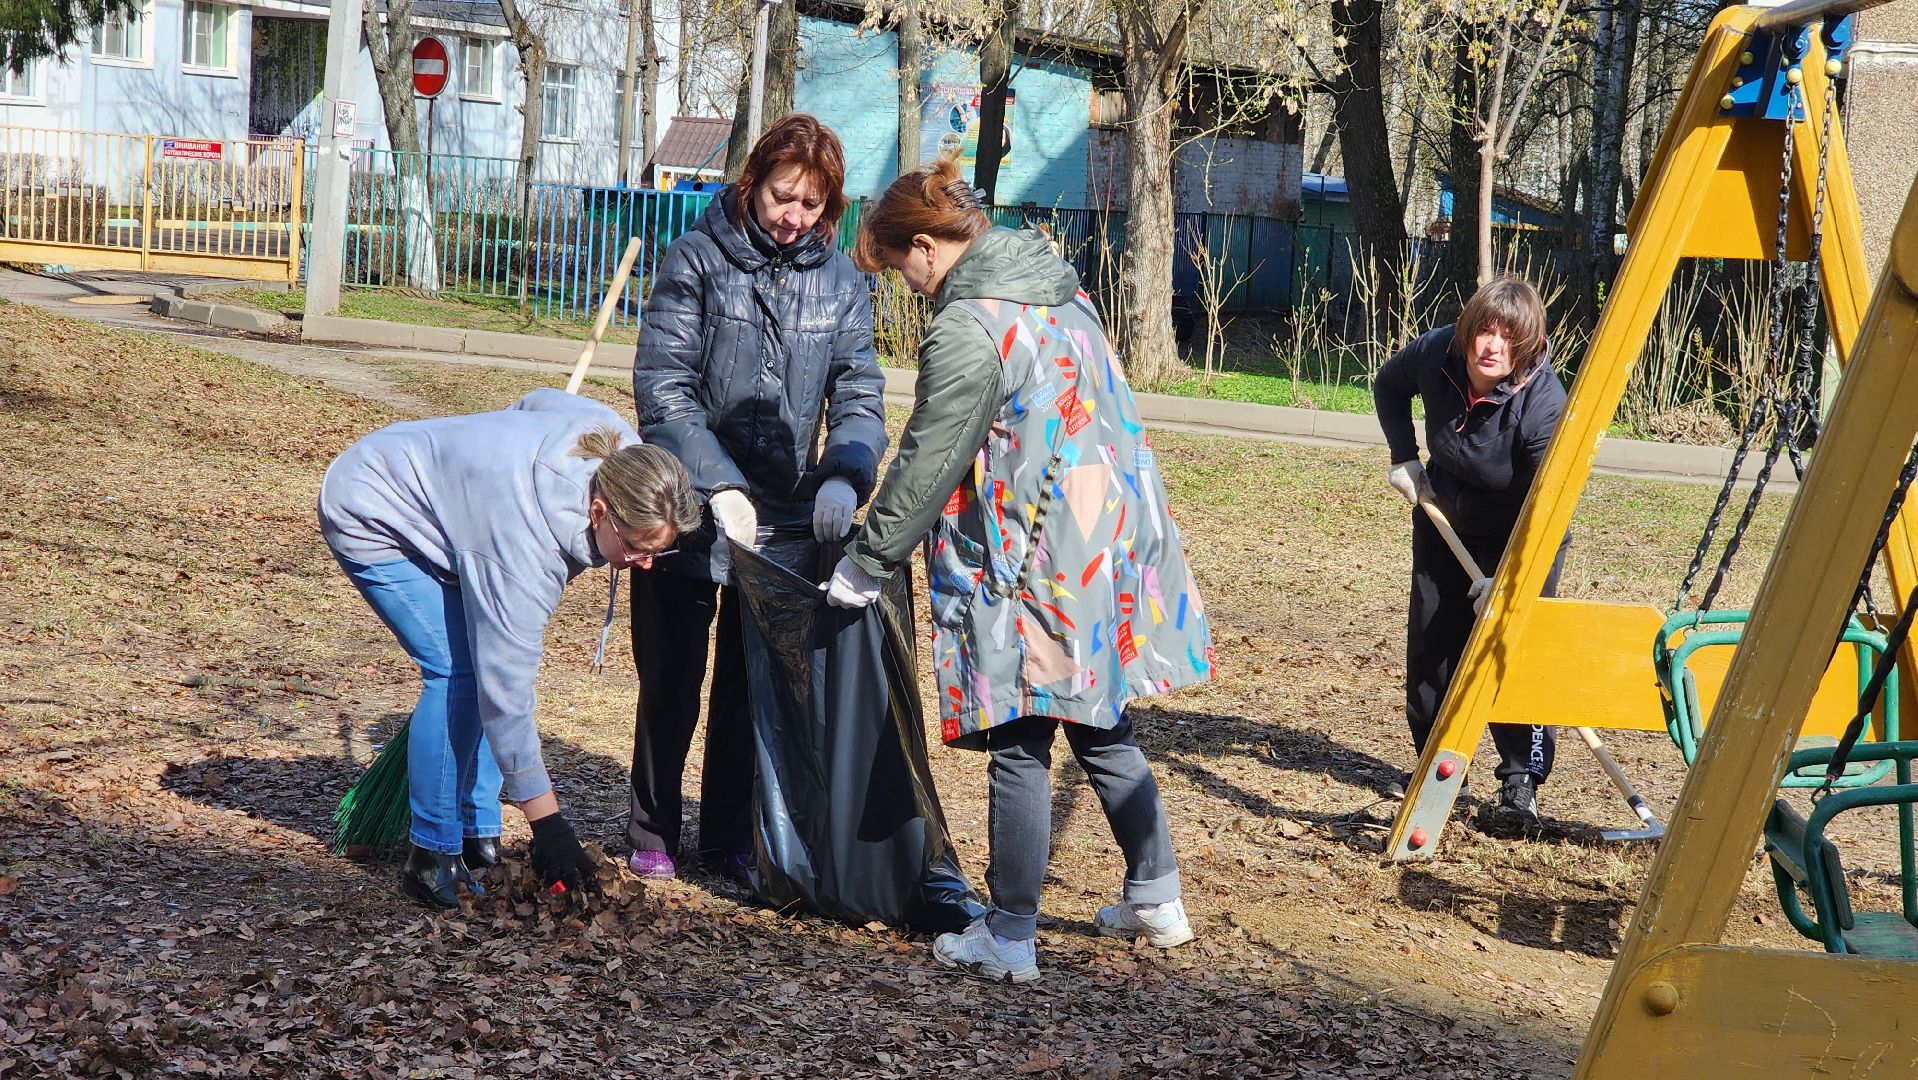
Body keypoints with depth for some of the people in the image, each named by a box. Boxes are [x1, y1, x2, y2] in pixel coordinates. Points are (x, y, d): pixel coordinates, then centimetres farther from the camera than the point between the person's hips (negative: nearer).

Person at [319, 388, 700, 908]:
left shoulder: (621, 449, -19)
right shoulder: (525, 548, -40)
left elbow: (538, 402, 3)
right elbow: (506, 691, -35)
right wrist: (547, 822, -31)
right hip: (370, 519, -9)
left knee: (491, 659, 0)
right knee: (460, 672, -20)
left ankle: (478, 839, 7)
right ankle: (432, 859, -11)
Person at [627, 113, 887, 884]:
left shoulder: (840, 281, 1)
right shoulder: (697, 260, -10)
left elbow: (859, 394, -3)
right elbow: (662, 387, -14)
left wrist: (844, 476, -23)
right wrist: (719, 484, -25)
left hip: (787, 522, 3)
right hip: (687, 512, -3)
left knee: (754, 684, 12)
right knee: (672, 682, 9)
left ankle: (731, 837, 26)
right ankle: (653, 833, 25)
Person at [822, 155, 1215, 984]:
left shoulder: (966, 330, -15)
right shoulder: (1061, 292, 11)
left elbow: (926, 467, -12)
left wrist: (865, 564, -1)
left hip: (1031, 570, -8)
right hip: (1112, 548, 8)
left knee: (1018, 748, 1)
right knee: (1104, 731, 19)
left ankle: (1008, 939, 8)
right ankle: (1156, 899, 28)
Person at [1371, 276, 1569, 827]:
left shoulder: (1543, 403, -33)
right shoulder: (1435, 353, -20)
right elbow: (1388, 389, 5)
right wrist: (1404, 457, -4)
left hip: (1523, 539, -5)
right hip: (1444, 520, 5)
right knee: (1430, 644, 7)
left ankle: (1521, 783, -8)